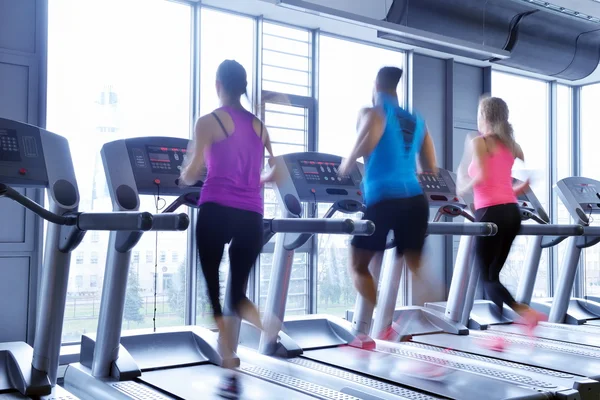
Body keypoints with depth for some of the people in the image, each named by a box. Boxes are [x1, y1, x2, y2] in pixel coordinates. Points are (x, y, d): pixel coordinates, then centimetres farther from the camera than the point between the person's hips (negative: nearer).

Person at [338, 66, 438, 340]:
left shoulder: (373, 113, 2)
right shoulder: (417, 121, 19)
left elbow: (368, 140, -22)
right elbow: (432, 169, 18)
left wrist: (346, 167, -5)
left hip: (384, 200, -5)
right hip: (416, 200, 5)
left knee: (358, 265, 9)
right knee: (415, 269, 10)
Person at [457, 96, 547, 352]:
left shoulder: (478, 142, -4)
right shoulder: (511, 144, 14)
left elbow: (481, 177, -18)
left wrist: (463, 188, 0)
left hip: (490, 213, -7)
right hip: (511, 212, 7)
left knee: (487, 278, 2)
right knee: (492, 274, 15)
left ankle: (526, 313, -18)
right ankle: (499, 334, 17)